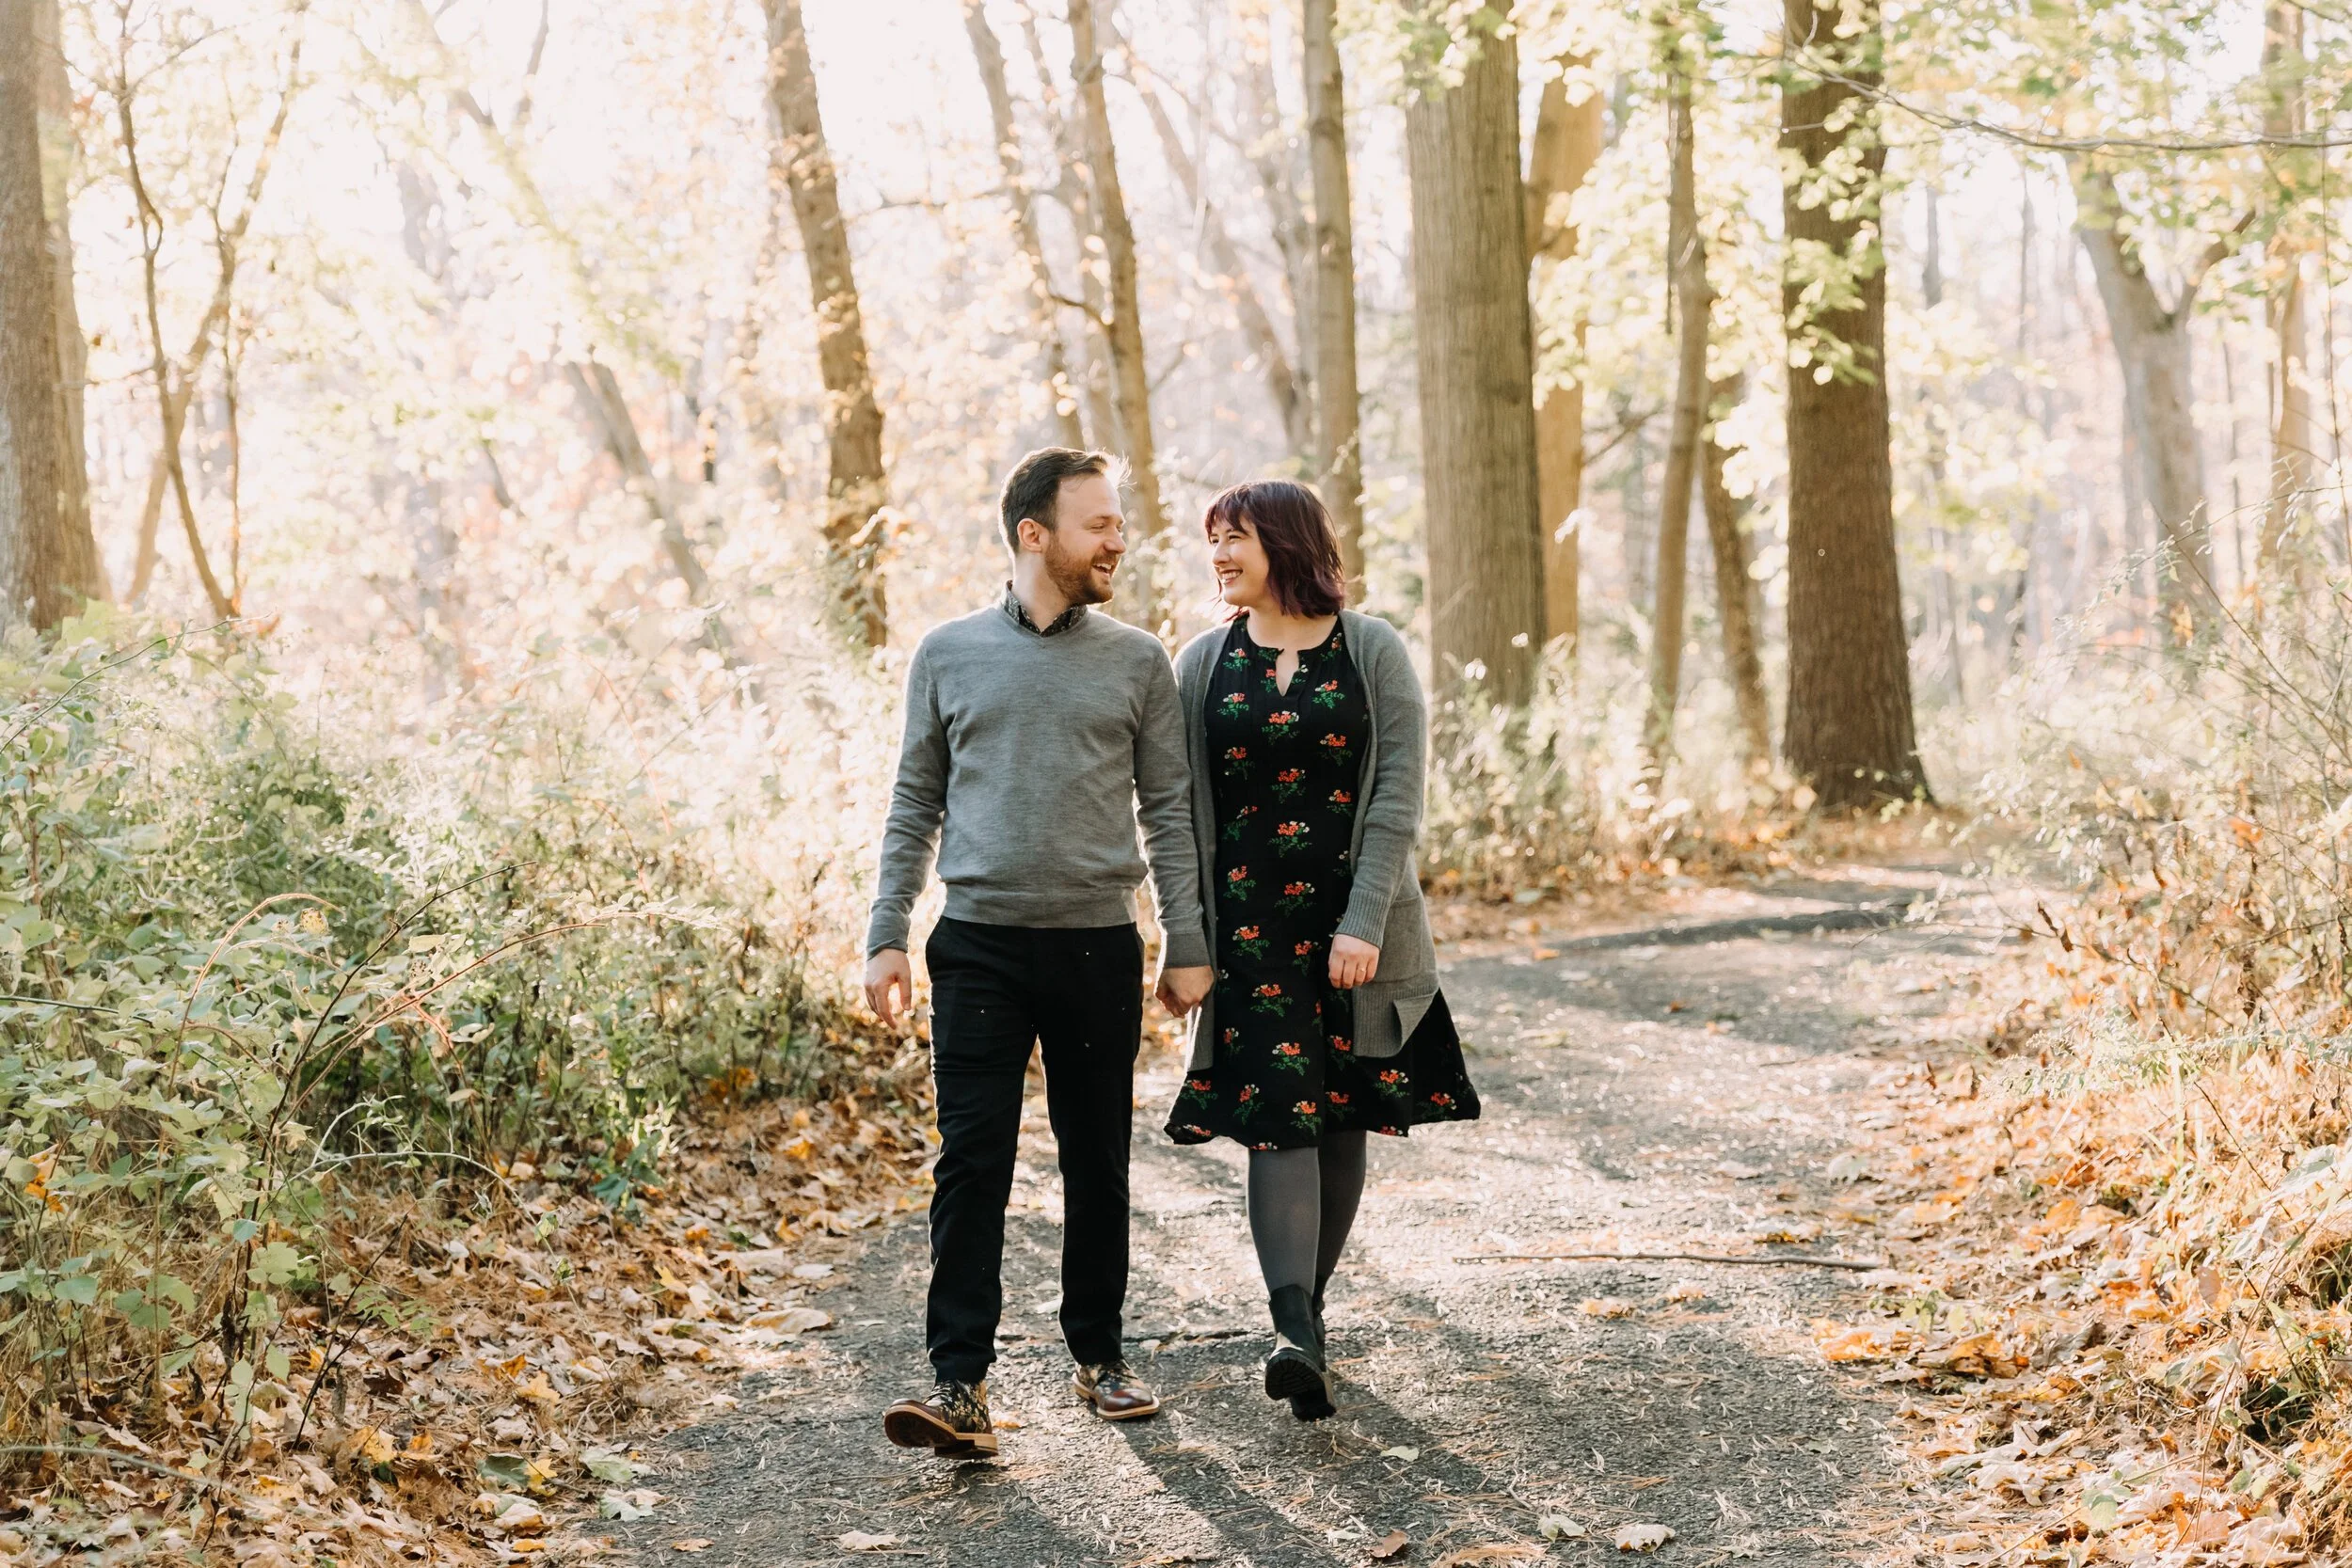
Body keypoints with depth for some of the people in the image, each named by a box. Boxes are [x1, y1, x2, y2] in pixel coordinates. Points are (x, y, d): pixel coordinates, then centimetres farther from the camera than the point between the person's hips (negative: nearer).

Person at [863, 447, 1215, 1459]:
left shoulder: (1136, 662, 6)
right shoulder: (950, 655, 6)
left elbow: (1169, 809, 7)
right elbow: (915, 804, 9)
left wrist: (1188, 946, 3)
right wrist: (886, 935, 2)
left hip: (1099, 947, 1)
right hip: (980, 946, -1)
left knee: (1098, 1165, 9)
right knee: (971, 1162, -7)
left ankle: (1098, 1356, 23)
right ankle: (961, 1383, -8)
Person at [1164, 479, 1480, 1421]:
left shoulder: (1373, 653, 0)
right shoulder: (1202, 665, 6)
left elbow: (1397, 795, -5)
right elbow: (1180, 808, 6)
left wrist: (1363, 921, -14)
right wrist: (1187, 937, -1)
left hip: (1355, 922, 0)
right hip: (1249, 922, 0)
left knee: (1343, 1118, 6)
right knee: (1277, 1114, -12)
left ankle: (1307, 1305, 20)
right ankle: (1294, 1333, -22)